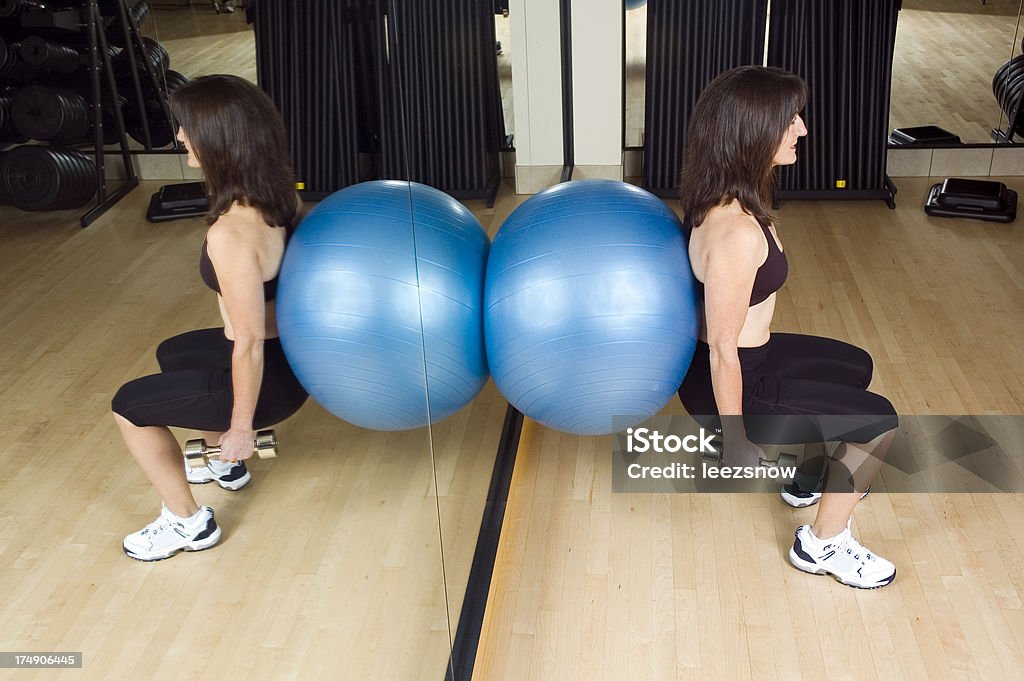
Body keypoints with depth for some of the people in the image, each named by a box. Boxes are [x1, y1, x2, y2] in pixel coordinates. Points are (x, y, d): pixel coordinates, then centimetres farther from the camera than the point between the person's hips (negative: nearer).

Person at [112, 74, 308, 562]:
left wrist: (240, 425, -13)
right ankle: (227, 465, 46)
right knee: (172, 354, 32)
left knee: (129, 405, 10)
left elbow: (250, 343, -27)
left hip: (269, 374, -8)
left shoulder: (230, 234, -32)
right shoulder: (277, 192, -6)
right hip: (286, 347, 9)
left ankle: (187, 523, 23)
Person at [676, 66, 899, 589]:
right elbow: (722, 349, -27)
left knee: (856, 367, 27)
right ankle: (822, 544, 17)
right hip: (730, 379, -9)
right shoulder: (737, 233, -34)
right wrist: (735, 443, -16)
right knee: (879, 421, 1)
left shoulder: (725, 198, -4)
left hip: (749, 354, 9)